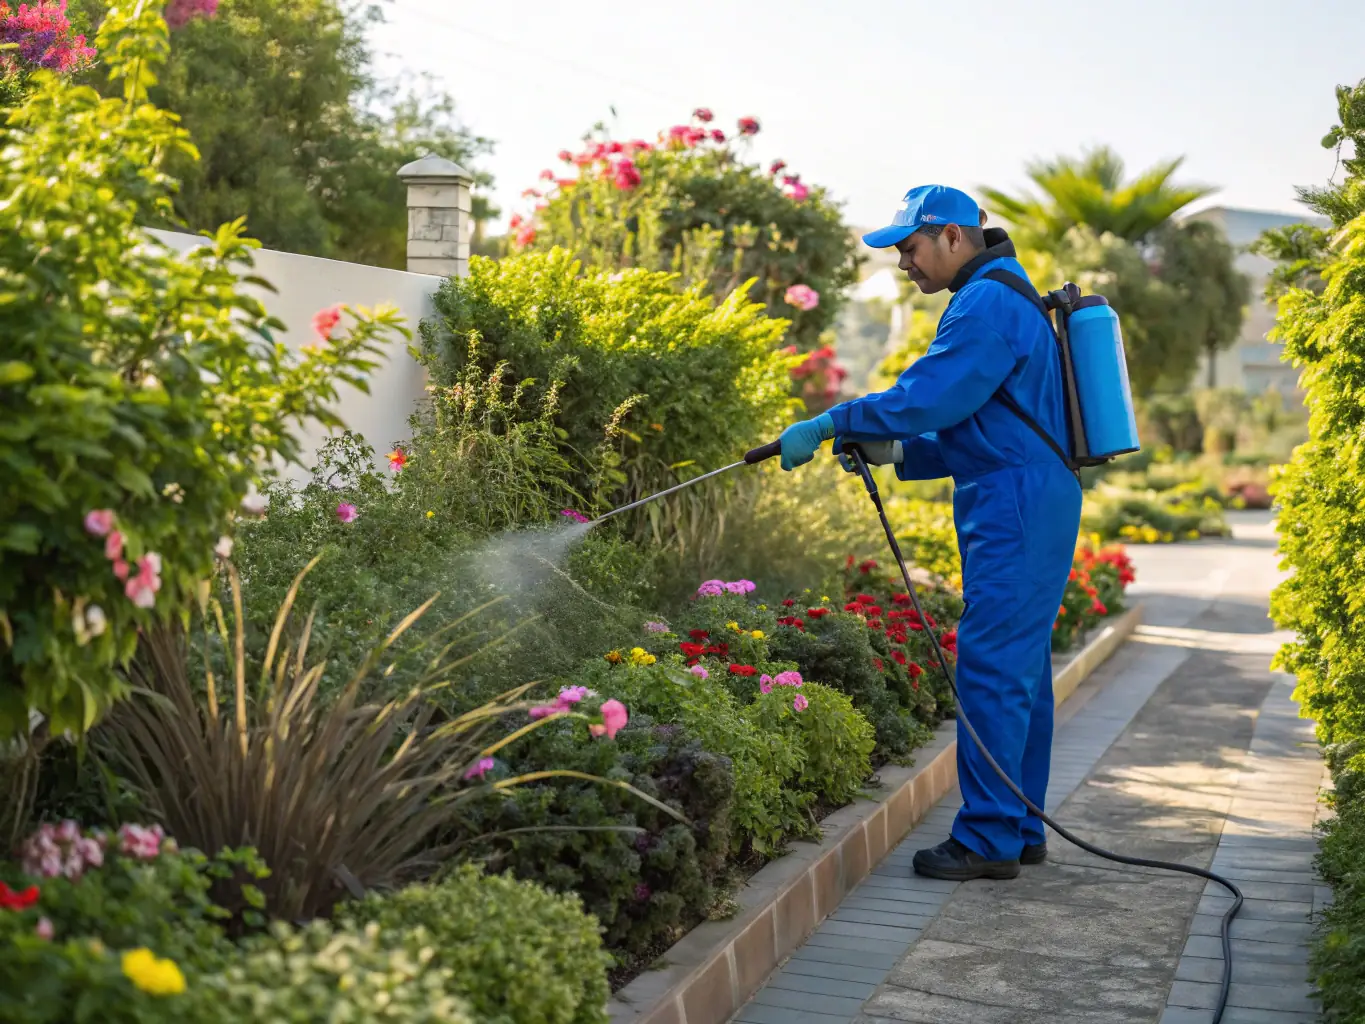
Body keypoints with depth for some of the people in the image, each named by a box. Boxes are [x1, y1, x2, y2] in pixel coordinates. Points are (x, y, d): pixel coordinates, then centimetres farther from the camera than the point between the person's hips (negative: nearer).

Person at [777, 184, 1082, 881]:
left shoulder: (988, 304, -13)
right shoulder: (997, 300, 22)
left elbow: (926, 396, -22)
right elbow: (973, 427, 23)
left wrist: (828, 425, -15)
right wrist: (897, 453, 12)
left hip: (1015, 512, -11)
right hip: (1021, 509, 11)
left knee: (991, 670, -9)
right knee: (1020, 672, 13)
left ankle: (988, 839, -4)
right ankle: (1021, 831, 20)